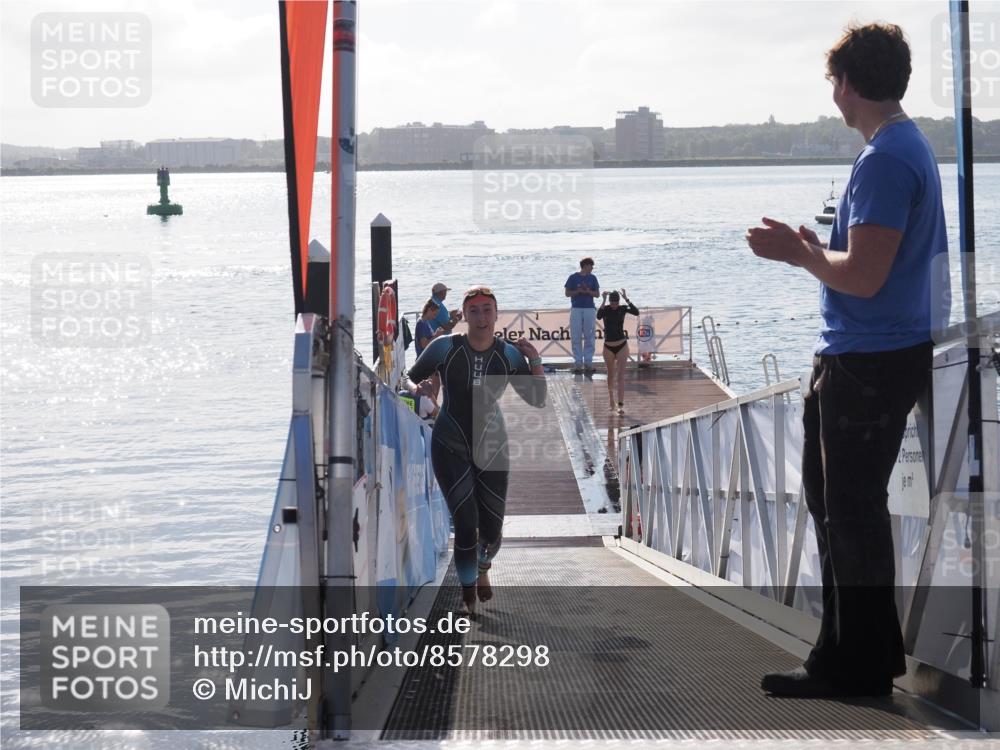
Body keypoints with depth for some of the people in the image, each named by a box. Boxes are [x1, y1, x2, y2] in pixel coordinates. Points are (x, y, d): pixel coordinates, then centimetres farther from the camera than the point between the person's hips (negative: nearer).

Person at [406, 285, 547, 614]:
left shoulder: (508, 354, -5)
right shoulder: (445, 347, -10)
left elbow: (538, 400, -5)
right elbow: (410, 380, 6)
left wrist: (535, 360, -14)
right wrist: (421, 391, -10)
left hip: (492, 448, 2)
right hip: (451, 449, -2)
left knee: (492, 529, 8)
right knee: (466, 524, -12)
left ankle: (482, 568, 44)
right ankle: (469, 597, 7)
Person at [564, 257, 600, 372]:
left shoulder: (592, 278, 11)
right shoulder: (573, 277, 4)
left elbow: (597, 294, 10)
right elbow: (567, 293, 3)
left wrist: (588, 291, -9)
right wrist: (579, 291, -12)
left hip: (589, 309, 2)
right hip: (576, 309, -2)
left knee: (589, 337, 0)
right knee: (576, 337, -3)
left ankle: (588, 362, 4)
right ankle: (578, 362, 0)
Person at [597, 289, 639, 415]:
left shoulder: (623, 309, -4)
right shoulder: (605, 309, -5)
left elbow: (636, 312, -22)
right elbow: (598, 316, -28)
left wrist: (626, 299, -25)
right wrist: (604, 301, -28)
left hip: (622, 346, -1)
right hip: (608, 347, 1)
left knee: (621, 375, -8)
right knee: (611, 375, 15)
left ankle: (621, 404, -12)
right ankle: (611, 399, 36)